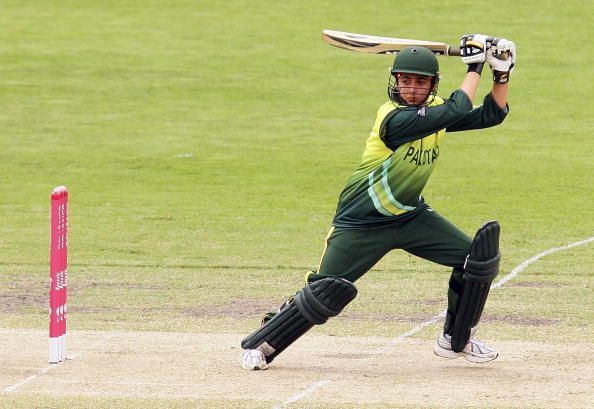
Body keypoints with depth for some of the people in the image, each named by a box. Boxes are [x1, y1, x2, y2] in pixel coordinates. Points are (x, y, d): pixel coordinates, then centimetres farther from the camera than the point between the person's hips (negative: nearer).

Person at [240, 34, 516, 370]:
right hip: (362, 222, -7)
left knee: (478, 256, -2)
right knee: (328, 291, -12)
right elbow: (458, 111, -33)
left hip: (411, 214, 7)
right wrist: (475, 66, -23)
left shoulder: (435, 110, -2)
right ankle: (261, 345, 7)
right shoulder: (393, 118, -26)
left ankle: (457, 339, 16)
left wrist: (502, 73, -11)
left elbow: (491, 115, 2)